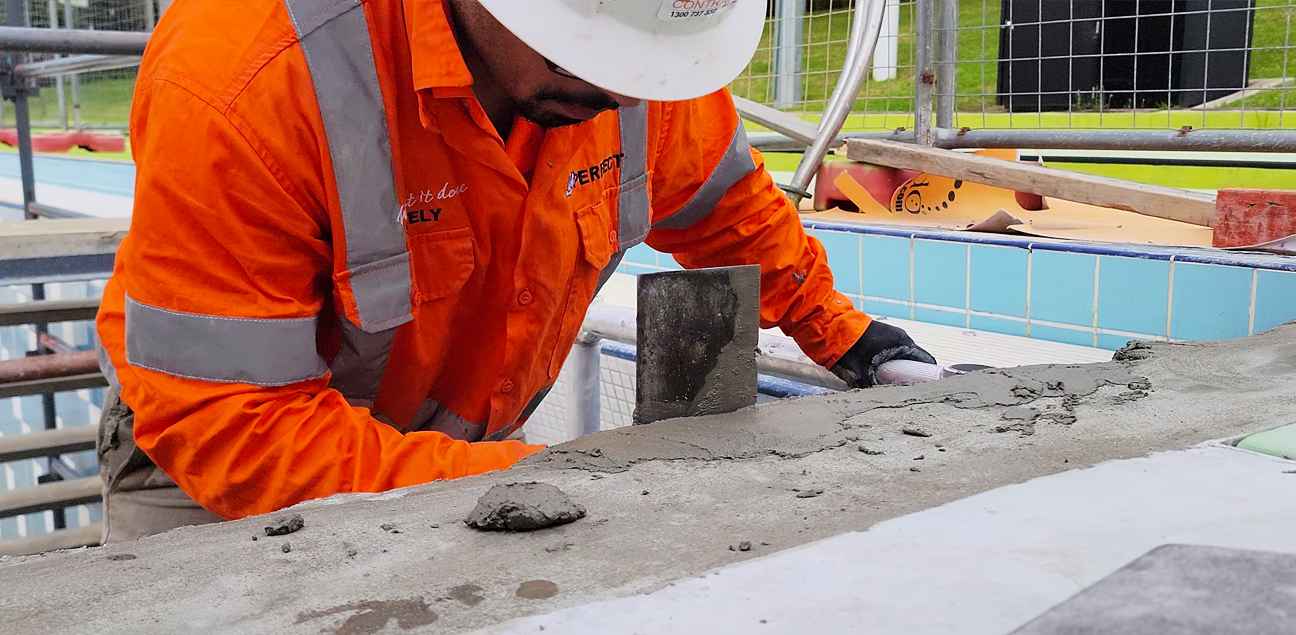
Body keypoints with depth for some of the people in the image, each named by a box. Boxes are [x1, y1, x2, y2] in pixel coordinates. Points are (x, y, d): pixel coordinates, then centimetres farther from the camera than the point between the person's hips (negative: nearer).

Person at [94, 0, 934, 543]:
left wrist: (833, 330, 11)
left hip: (469, 439, 4)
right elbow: (222, 428, -29)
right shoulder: (243, 75, -33)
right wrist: (510, 484, -35)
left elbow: (718, 194, 6)